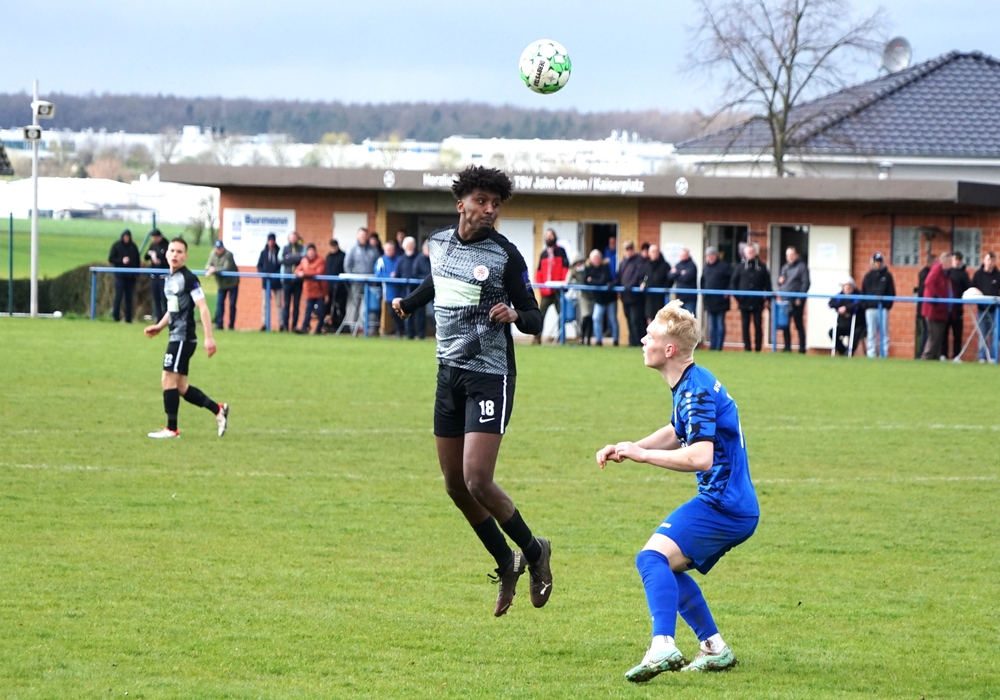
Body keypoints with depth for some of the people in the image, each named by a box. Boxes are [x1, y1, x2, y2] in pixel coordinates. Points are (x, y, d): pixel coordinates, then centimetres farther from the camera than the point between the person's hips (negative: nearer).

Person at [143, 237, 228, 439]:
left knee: (168, 379, -9)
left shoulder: (188, 279, -12)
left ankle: (171, 429, -4)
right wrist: (159, 326, 19)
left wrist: (209, 338, -22)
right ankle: (218, 409, 18)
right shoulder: (170, 279, 15)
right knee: (180, 387, 9)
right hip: (176, 337, 9)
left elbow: (202, 307, -17)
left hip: (183, 337, -9)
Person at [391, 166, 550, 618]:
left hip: (490, 376, -6)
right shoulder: (439, 243, 5)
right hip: (450, 373, 6)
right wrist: (407, 305, 45)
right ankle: (506, 564, 24)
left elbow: (534, 319, -6)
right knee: (456, 486, 6)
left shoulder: (506, 255, -10)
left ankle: (533, 551, 5)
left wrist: (515, 314, -28)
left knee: (477, 481, -17)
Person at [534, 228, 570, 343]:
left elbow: (565, 268, -2)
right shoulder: (543, 254, 14)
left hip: (558, 290, -3)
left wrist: (562, 283, -12)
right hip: (546, 290, 3)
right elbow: (539, 271, 12)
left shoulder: (561, 251, 5)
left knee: (560, 314, 1)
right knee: (540, 314, -3)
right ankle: (537, 337, -2)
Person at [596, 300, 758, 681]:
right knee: (667, 569, 21)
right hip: (734, 508, 11)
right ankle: (714, 649, 25)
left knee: (653, 557, -24)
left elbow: (700, 456, -30)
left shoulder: (697, 391, -19)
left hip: (723, 506, -11)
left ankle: (663, 646, -40)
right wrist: (628, 448, 15)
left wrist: (643, 454, -19)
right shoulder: (689, 385, 13)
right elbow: (677, 434, 30)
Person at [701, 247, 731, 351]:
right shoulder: (706, 267, 12)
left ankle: (719, 347, -1)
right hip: (709, 300, 6)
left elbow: (733, 279, -9)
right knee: (712, 326, 9)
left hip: (720, 300, -6)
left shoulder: (724, 266, -7)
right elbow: (703, 281, 24)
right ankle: (712, 346, 13)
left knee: (720, 325, -2)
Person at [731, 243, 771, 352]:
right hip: (744, 302, 0)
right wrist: (737, 297, -3)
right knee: (745, 326, 2)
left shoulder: (762, 267, 5)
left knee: (758, 326, 0)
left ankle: (758, 348, 4)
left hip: (758, 303, 0)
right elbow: (733, 283, 5)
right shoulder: (739, 267, 5)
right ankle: (747, 348, 6)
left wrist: (767, 299, 1)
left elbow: (767, 284, 7)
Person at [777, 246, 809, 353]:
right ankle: (787, 347, 11)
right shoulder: (785, 267, 19)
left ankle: (802, 348, 3)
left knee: (799, 324, -1)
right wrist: (779, 281, 1)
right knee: (785, 325, 5)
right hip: (785, 300, 7)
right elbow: (780, 282, 27)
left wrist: (800, 298, -15)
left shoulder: (802, 266, -4)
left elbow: (805, 283, -9)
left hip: (796, 301, -7)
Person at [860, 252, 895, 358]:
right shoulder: (868, 276, 10)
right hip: (870, 308, 1)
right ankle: (871, 353, 2)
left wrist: (888, 305, -6)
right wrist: (866, 305, -1)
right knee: (871, 333, 1)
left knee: (884, 332, -2)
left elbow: (891, 292, 5)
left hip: (883, 308, -1)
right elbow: (863, 292, 10)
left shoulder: (887, 276, 6)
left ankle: (884, 353, 0)